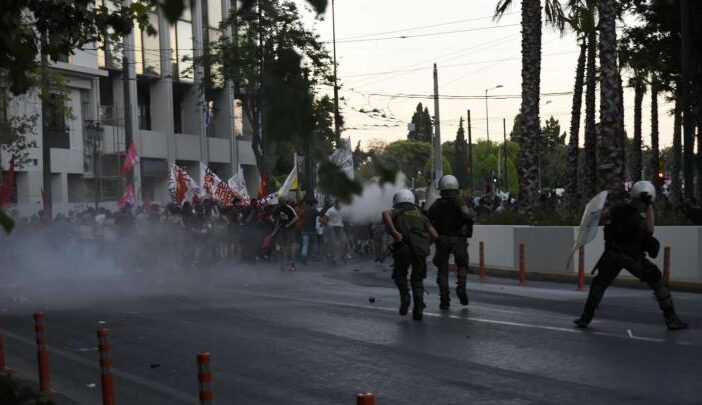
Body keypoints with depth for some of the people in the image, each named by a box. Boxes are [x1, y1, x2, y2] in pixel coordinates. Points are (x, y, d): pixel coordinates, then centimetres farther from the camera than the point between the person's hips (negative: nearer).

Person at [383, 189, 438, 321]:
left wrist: (394, 232, -12)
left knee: (400, 275, 20)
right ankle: (418, 308, -1)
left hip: (403, 249, -2)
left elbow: (385, 214, -9)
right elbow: (435, 235, 15)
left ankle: (405, 297, -3)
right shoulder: (420, 215, 25)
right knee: (417, 280, 15)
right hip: (421, 250, 2)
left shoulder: (396, 212, 18)